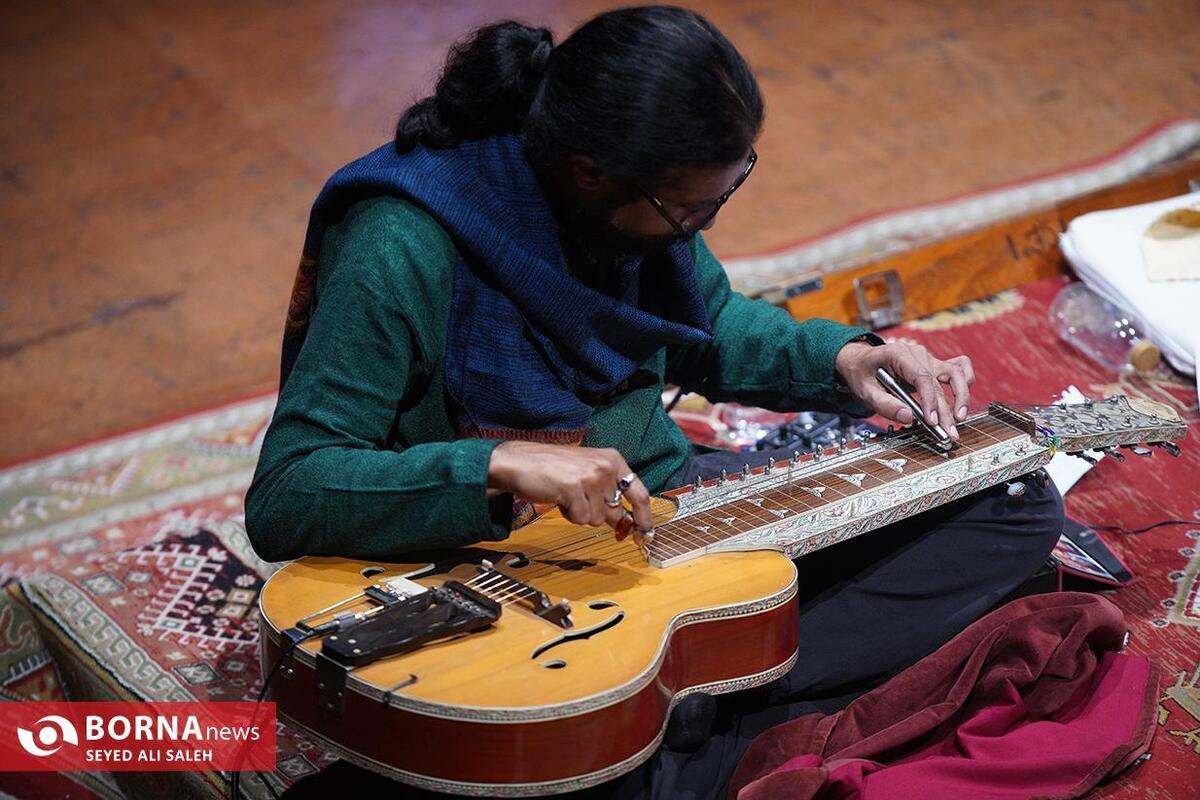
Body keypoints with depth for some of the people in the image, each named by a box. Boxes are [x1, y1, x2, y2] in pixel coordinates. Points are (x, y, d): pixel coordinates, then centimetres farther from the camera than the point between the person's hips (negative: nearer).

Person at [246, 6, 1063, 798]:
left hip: (658, 502, 8)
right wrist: (503, 465, -40)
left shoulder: (646, 197, -4)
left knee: (1016, 504, -2)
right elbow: (282, 498, -28)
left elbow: (710, 326, 17)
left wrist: (843, 356, -1)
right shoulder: (406, 249, -26)